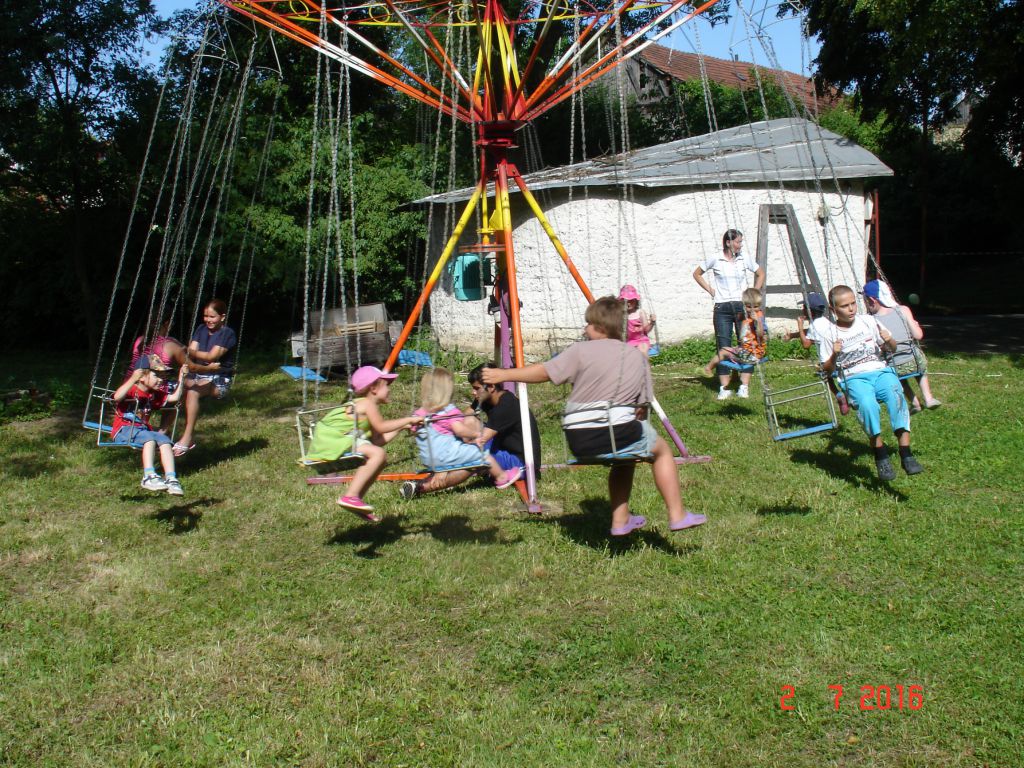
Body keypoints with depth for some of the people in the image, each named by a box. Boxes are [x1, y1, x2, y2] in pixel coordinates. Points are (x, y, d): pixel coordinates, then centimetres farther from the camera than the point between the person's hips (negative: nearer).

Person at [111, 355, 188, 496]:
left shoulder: (155, 394, 16)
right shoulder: (131, 390, -7)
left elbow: (174, 398, 17)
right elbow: (117, 397, -29)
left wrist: (181, 379, 8)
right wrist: (133, 379, -41)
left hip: (144, 430, 7)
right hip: (124, 430, -7)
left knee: (165, 440, -20)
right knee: (150, 438, -34)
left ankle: (171, 478, -30)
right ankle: (149, 477, -43)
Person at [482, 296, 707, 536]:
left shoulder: (581, 351, 5)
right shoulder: (638, 357, 12)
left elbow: (544, 372, 6)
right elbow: (641, 406, 8)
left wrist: (503, 375, 15)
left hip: (579, 442, 2)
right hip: (618, 433, -2)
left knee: (624, 457, 33)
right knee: (662, 451, 26)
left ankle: (620, 521, 33)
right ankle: (677, 516, 24)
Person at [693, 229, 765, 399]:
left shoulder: (745, 259, 5)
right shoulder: (715, 260, 0)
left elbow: (761, 274, 19)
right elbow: (697, 273, 12)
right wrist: (710, 289, 4)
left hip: (742, 306, 2)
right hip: (722, 308, -2)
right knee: (723, 347, -1)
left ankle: (744, 386, 3)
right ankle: (724, 388, 2)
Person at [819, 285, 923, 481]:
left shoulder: (868, 322, 11)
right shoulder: (828, 333, 5)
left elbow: (892, 349, 17)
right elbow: (827, 369, 6)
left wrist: (889, 340, -6)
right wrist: (834, 355, -13)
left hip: (880, 371, 2)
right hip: (855, 378, -2)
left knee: (896, 396, -32)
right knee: (867, 404, -36)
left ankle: (906, 454, -34)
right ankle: (880, 455, -22)